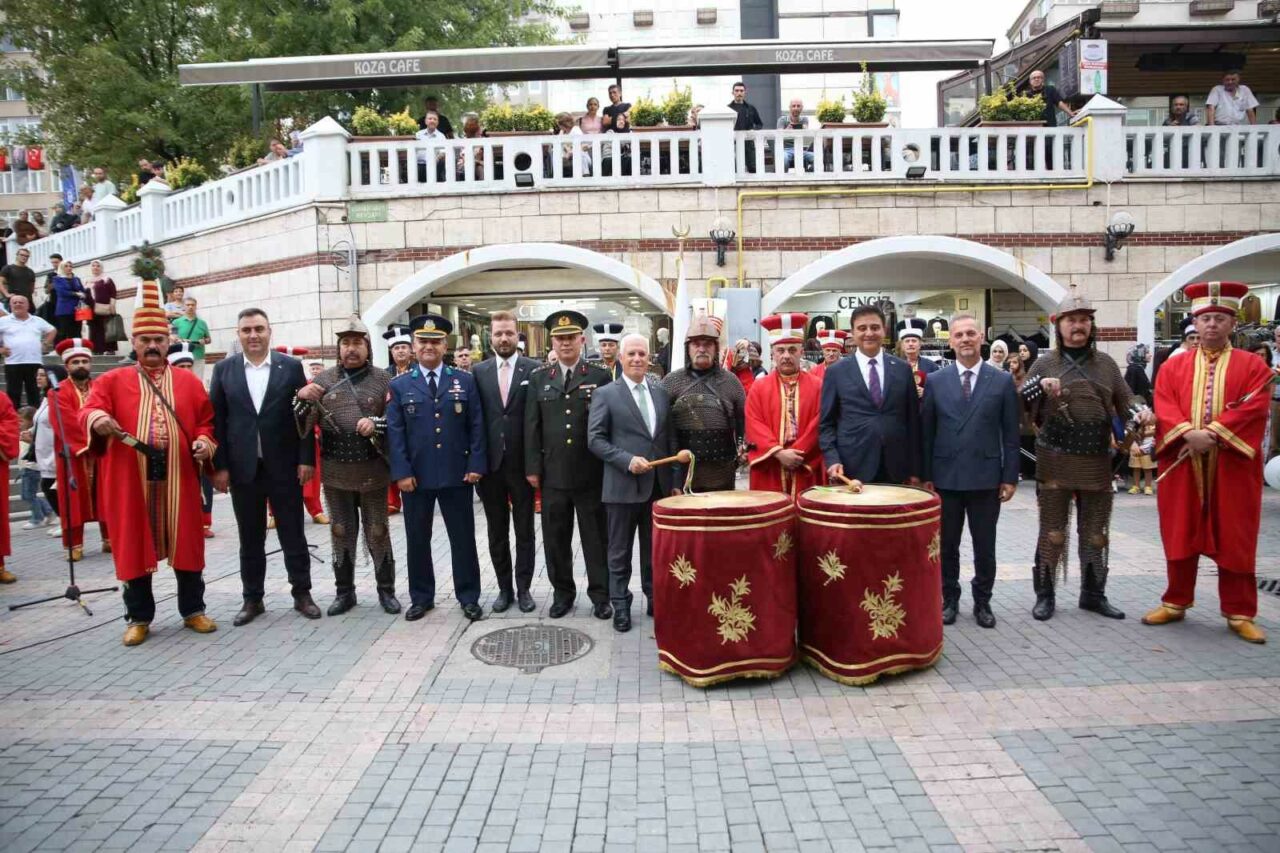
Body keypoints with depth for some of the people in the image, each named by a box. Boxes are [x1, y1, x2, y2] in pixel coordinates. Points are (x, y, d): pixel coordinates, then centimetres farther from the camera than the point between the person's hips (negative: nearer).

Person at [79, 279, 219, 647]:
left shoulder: (189, 381, 10)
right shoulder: (113, 380, 7)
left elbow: (206, 421, 10)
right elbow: (88, 410, -7)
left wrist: (205, 442, -11)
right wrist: (97, 418, -30)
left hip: (179, 476, 1)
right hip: (131, 477, 0)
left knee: (185, 543, 6)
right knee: (135, 546, 6)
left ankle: (193, 611, 19)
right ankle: (139, 618, 19)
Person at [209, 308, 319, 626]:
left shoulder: (291, 367, 1)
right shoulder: (224, 369, 5)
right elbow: (216, 420, 3)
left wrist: (306, 459, -6)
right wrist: (219, 466, -3)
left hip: (284, 465, -1)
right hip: (242, 467, 1)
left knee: (293, 534, 6)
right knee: (250, 538, 10)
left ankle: (302, 593, 17)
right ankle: (252, 599, 21)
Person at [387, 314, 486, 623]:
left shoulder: (465, 381, 5)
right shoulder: (399, 385, 5)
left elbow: (476, 426, 2)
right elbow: (395, 432, -1)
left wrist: (475, 465, -7)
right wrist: (401, 471, -9)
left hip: (457, 474, 0)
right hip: (416, 476, 1)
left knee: (463, 538, 7)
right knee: (417, 540, 10)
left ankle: (469, 597, 18)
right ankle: (421, 598, 24)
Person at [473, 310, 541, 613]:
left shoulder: (534, 369, -3)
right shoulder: (479, 371, 5)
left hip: (522, 463, -2)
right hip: (491, 463, 3)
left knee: (524, 531, 8)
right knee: (496, 532, 12)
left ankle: (523, 588, 20)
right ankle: (504, 588, 24)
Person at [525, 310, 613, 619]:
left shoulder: (600, 377, 2)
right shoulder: (539, 379, 9)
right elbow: (532, 427, 7)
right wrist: (533, 468, 1)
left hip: (591, 474, -2)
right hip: (553, 474, 2)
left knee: (596, 537, 6)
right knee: (556, 538, 10)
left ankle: (600, 594, 19)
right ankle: (562, 592, 25)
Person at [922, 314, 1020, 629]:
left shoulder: (1002, 381, 2)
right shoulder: (935, 381, 2)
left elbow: (1011, 434, 2)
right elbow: (926, 433, 3)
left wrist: (1010, 477, -2)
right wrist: (926, 475, 0)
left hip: (986, 477, 0)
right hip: (945, 477, 1)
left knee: (985, 548, 8)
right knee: (946, 546, 9)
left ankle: (982, 602, 24)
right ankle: (949, 599, 24)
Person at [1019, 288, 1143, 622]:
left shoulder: (1106, 363, 8)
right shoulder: (1045, 363, 0)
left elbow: (1123, 401, 13)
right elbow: (1017, 403, -1)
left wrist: (1140, 413, -8)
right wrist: (1040, 385, -18)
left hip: (1097, 461, 3)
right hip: (1055, 461, -3)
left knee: (1095, 532, 11)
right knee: (1052, 530, 3)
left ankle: (1093, 594, 25)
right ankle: (1044, 595, 14)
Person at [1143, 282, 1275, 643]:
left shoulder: (1253, 365, 4)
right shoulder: (1173, 367, 8)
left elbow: (1253, 409, -9)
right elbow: (1164, 407, -3)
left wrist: (1212, 432, -20)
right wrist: (1189, 433, -20)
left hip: (1232, 466, -1)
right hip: (1182, 465, 1)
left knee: (1234, 541, 4)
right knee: (1180, 536, 8)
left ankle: (1239, 613, 15)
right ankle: (1175, 603, 19)